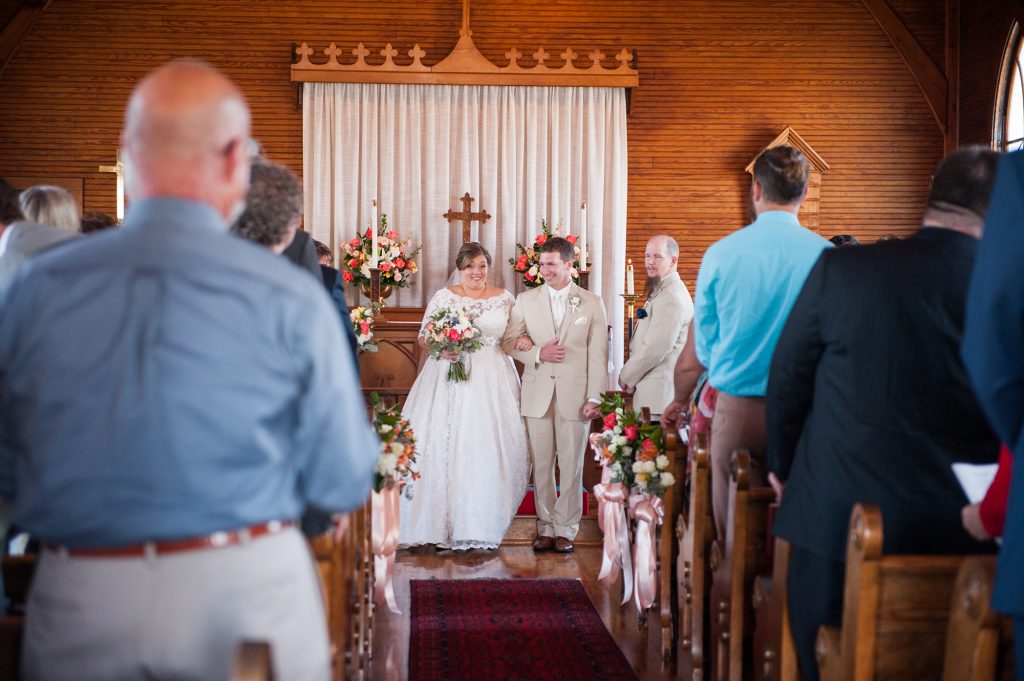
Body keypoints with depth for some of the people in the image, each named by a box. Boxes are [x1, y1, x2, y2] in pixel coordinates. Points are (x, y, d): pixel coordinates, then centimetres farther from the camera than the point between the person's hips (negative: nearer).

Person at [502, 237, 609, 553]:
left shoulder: (592, 303, 3)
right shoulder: (526, 300, 7)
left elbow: (598, 355, 0)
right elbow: (509, 341, 8)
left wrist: (595, 398, -6)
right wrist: (538, 353, -10)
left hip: (575, 394, -1)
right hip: (538, 394, 2)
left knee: (571, 465, 2)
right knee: (541, 464, 5)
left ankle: (565, 529, 12)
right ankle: (546, 528, 14)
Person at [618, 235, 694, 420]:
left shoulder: (672, 297, -14)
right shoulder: (659, 291, 21)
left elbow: (657, 348, -18)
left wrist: (626, 377, -6)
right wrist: (629, 375, 10)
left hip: (660, 393, -10)